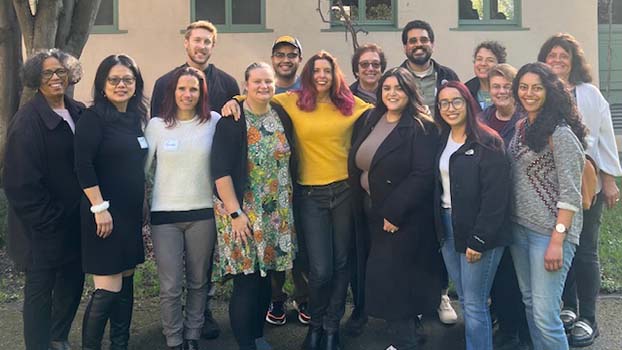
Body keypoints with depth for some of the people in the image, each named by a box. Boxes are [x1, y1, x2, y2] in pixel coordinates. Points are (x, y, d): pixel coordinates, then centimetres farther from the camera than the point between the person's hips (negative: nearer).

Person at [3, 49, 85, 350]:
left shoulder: (79, 113, 4)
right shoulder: (27, 121, -15)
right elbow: (20, 182, -17)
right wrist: (48, 220, -15)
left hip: (74, 221, 7)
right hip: (43, 229, -6)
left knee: (73, 281, 18)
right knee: (40, 289, 7)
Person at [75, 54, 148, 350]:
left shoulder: (135, 117, 10)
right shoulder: (94, 117, -11)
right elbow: (83, 166, -17)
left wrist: (141, 207, 15)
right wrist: (99, 207, -20)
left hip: (131, 213, 8)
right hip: (105, 213, -8)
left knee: (126, 283, 13)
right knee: (108, 289, -8)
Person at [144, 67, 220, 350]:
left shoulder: (213, 122, 1)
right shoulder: (157, 124, 2)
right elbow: (142, 166, 7)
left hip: (203, 212, 1)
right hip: (165, 214, 0)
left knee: (198, 282, 11)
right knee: (170, 287, -1)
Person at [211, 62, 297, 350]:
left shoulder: (282, 116, 7)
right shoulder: (232, 121, -9)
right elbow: (220, 170, -13)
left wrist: (288, 206, 12)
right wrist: (234, 213, -17)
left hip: (277, 215, 5)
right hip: (243, 212, -5)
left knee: (265, 276, 12)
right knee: (246, 280, -3)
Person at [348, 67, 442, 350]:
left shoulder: (422, 128, -12)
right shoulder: (369, 122, 9)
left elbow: (423, 175, -20)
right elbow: (355, 166, 13)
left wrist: (394, 213, -21)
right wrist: (360, 205, 6)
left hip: (405, 217, -7)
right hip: (373, 213, 7)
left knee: (388, 278, -6)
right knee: (389, 278, 12)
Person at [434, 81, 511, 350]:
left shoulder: (487, 142, -12)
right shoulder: (442, 140, 10)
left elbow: (495, 196, -17)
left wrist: (478, 240, -19)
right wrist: (439, 230, 6)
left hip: (478, 231, -7)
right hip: (447, 227, 7)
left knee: (474, 304, -3)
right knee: (464, 300, 14)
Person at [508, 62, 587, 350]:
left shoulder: (560, 134, -12)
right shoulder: (521, 128, 11)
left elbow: (570, 194, -15)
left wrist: (557, 240, -19)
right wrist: (510, 223, 8)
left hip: (550, 231, -8)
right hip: (519, 228, 8)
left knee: (544, 314, -8)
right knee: (529, 304, 15)